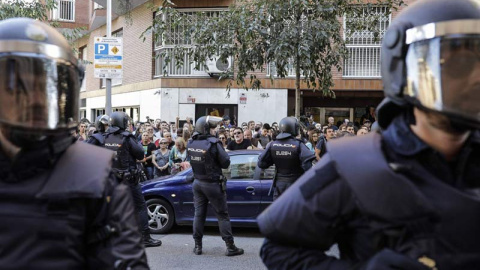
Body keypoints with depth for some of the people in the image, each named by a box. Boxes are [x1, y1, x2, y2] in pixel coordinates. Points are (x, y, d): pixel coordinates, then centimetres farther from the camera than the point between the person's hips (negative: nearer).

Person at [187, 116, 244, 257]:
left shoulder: (191, 143, -1)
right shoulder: (213, 143, -19)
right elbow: (225, 163, -14)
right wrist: (224, 152, 3)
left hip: (197, 183, 6)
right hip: (212, 184, -5)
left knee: (199, 214, 12)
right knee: (222, 215, 2)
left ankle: (198, 246, 15)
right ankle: (230, 247, 6)